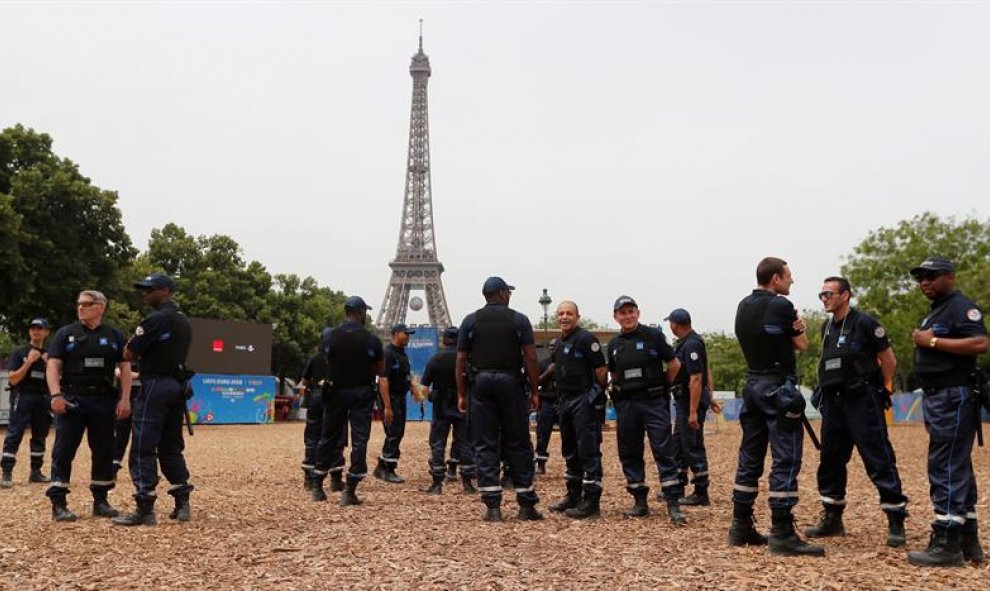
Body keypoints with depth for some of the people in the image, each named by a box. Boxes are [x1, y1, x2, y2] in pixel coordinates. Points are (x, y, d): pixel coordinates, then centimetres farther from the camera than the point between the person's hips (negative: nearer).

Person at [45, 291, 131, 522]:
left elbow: (125, 368, 7)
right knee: (64, 450, -4)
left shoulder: (114, 336, 9)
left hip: (104, 400, 2)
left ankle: (100, 500, 18)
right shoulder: (65, 334, 4)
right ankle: (58, 504, 0)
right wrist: (56, 395, -16)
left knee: (104, 451, 7)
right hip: (72, 399, -2)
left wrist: (125, 398, -4)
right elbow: (53, 366, -2)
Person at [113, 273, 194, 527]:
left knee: (143, 447, -6)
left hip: (155, 385, -9)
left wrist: (132, 342, 9)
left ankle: (145, 509, -8)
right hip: (178, 385, 9)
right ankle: (182, 503, 13)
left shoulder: (156, 319, -13)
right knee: (171, 446, 14)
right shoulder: (184, 321, 15)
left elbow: (129, 354, -11)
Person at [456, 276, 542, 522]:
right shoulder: (519, 320, 2)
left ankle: (493, 506, 0)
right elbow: (530, 358, -4)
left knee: (485, 446, 3)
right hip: (511, 383, -1)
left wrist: (461, 394, 7)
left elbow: (461, 360, 2)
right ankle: (526, 505, 8)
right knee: (518, 444, 6)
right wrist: (535, 392, 1)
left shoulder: (470, 321, 6)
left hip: (481, 384, 1)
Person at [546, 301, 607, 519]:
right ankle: (573, 496, 25)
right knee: (570, 451, 15)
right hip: (566, 400, 9)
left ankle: (591, 501, -4)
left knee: (588, 451, -7)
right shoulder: (559, 343, 14)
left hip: (585, 401, -9)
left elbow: (601, 370, -13)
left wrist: (598, 394, -4)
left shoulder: (586, 339, -12)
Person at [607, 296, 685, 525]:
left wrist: (660, 386, 9)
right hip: (625, 405, 5)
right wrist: (621, 390, 8)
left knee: (664, 451, -7)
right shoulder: (614, 344, 11)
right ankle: (640, 501, 18)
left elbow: (674, 364, 2)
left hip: (654, 403, -5)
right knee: (630, 454, 7)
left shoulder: (654, 335, -3)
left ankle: (673, 504, -7)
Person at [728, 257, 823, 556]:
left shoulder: (743, 307, 11)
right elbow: (802, 344, -2)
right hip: (778, 388, -8)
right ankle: (782, 534, -9)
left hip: (753, 386, 8)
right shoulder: (781, 306, -12)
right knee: (786, 460, -7)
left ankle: (741, 527, 15)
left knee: (750, 458, 11)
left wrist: (792, 328, 1)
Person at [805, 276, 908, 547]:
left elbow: (889, 360, -5)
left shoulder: (865, 323, -8)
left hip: (862, 402, -7)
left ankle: (896, 523, 0)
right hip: (833, 402, 8)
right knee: (830, 462, 10)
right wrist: (823, 389, 13)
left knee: (879, 462, -6)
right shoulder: (827, 327, 13)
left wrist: (882, 391, -1)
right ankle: (832, 520, 20)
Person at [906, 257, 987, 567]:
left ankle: (946, 545, -9)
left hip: (954, 398, -11)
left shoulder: (961, 306, -10)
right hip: (936, 398, 11)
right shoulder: (935, 312, 21)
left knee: (947, 468, -11)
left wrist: (933, 341, -21)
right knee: (957, 469, 14)